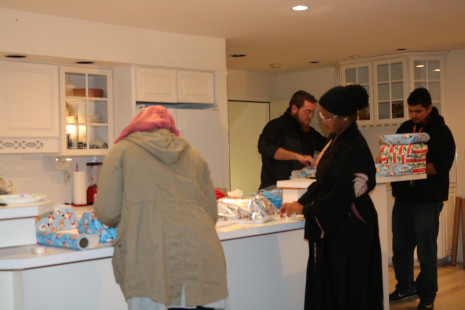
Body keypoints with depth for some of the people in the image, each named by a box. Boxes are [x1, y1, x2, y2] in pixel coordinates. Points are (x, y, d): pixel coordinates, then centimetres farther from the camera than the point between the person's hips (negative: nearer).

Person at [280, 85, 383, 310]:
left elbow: (337, 198, -22)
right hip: (334, 227, 9)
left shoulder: (353, 150, -23)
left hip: (349, 232, -9)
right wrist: (299, 203, 4)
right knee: (328, 289, 15)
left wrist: (304, 209, -9)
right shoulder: (337, 139, 7)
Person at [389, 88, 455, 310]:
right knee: (400, 248, 14)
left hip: (427, 201, -6)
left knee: (426, 252, 2)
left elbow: (442, 165, -16)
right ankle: (405, 288, 31)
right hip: (403, 198, 6)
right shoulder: (405, 128, 12)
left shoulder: (441, 132, -7)